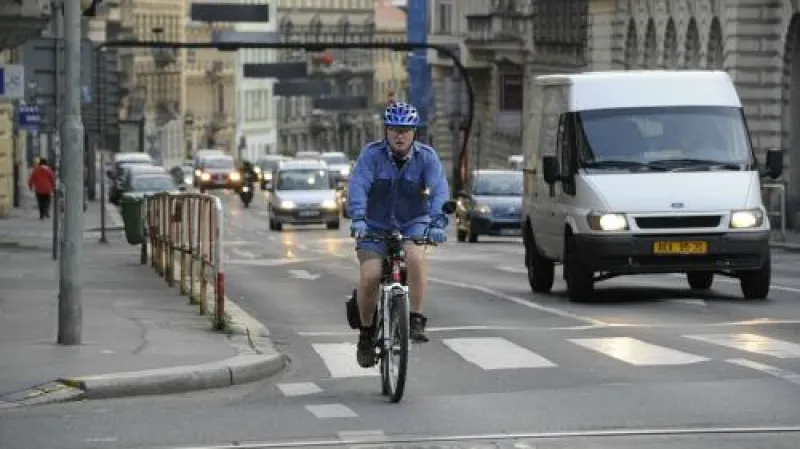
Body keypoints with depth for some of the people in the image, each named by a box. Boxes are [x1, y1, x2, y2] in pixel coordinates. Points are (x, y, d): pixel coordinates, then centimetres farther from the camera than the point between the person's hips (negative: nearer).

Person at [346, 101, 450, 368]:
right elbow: (358, 185, -26)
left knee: (415, 257, -31)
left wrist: (438, 221, -40)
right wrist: (358, 218, -43)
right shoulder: (372, 154, -13)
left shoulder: (426, 156, -11)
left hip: (412, 223, 0)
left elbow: (439, 190, -22)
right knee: (370, 276, -19)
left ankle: (416, 320, -20)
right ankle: (366, 333, 3)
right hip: (375, 225, 0)